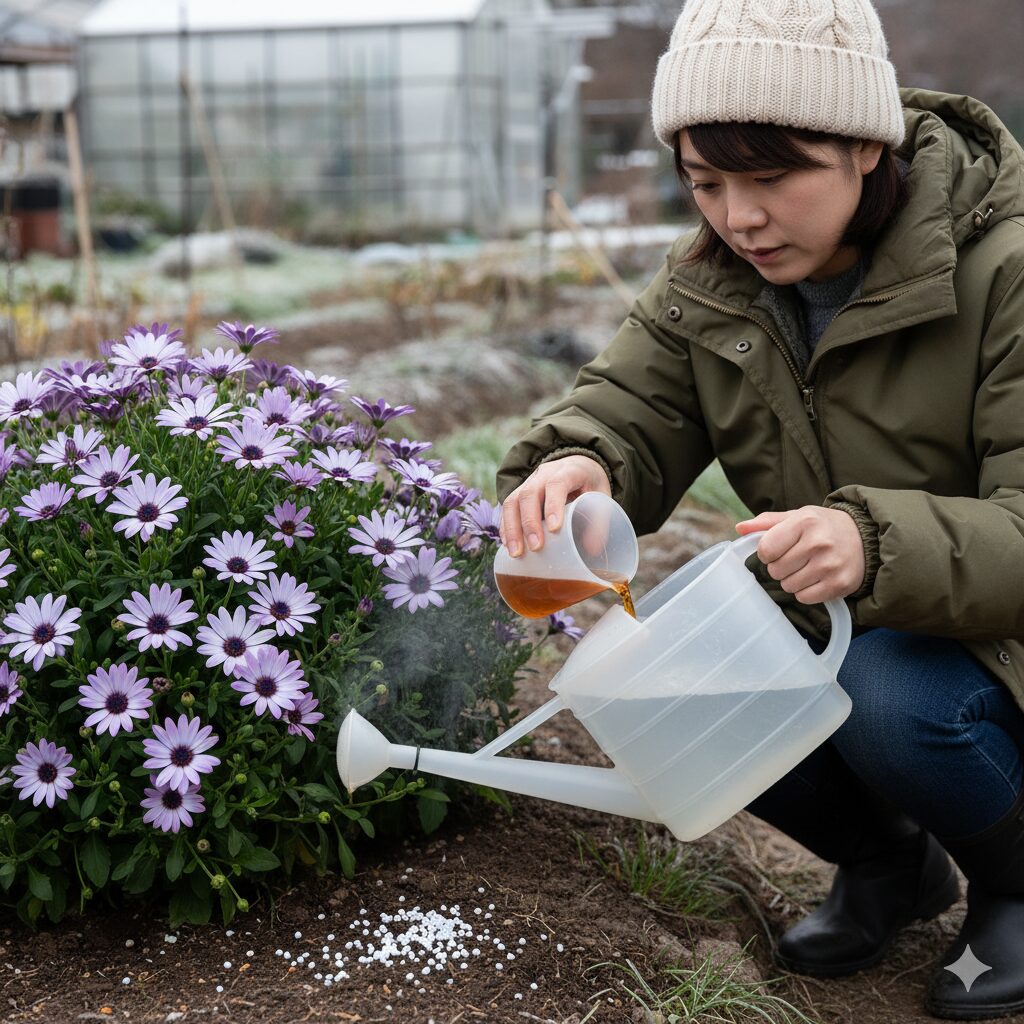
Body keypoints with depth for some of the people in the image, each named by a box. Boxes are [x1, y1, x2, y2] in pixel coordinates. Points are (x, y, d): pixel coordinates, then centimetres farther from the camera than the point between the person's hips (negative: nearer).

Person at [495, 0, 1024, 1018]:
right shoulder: (710, 278, -4)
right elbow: (627, 408, -9)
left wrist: (879, 543, -49)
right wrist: (572, 466, -34)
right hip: (833, 623, 6)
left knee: (887, 698, -34)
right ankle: (887, 865, 11)